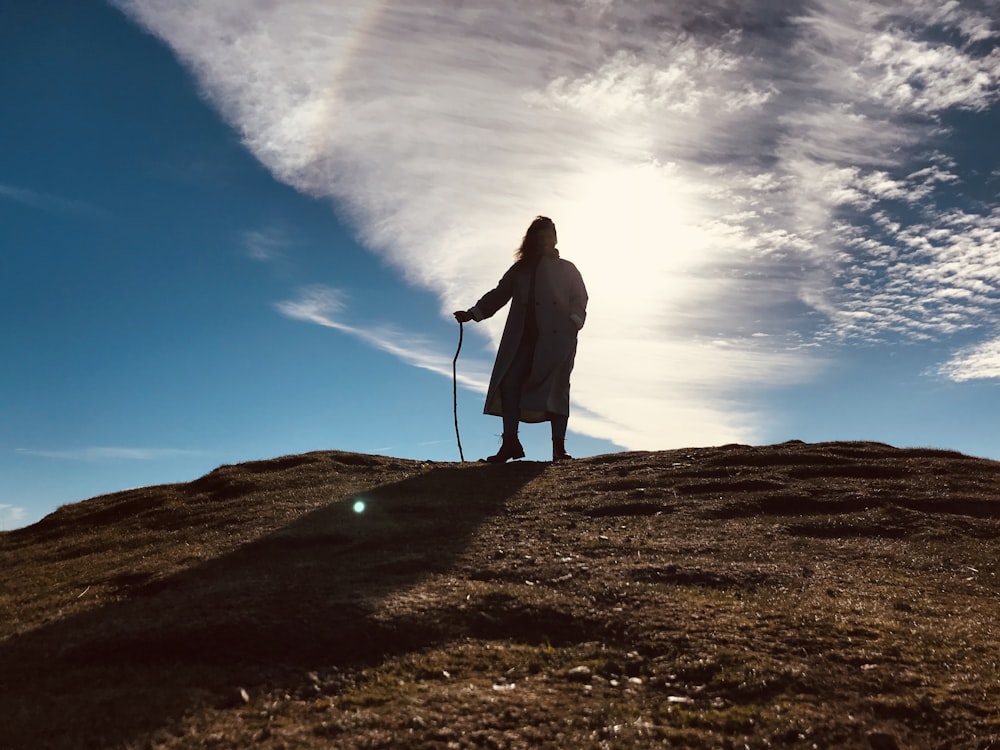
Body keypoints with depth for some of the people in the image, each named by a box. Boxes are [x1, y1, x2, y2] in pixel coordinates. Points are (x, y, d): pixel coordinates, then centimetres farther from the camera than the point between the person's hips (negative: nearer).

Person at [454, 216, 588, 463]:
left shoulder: (567, 270, 13)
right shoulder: (520, 269, 17)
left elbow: (579, 299, 5)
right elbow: (499, 294, 17)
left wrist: (574, 322, -14)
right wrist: (474, 313, 6)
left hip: (557, 339, -2)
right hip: (524, 339, 2)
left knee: (556, 388, -7)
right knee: (509, 383, -13)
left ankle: (559, 447, -3)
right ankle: (510, 442, -11)